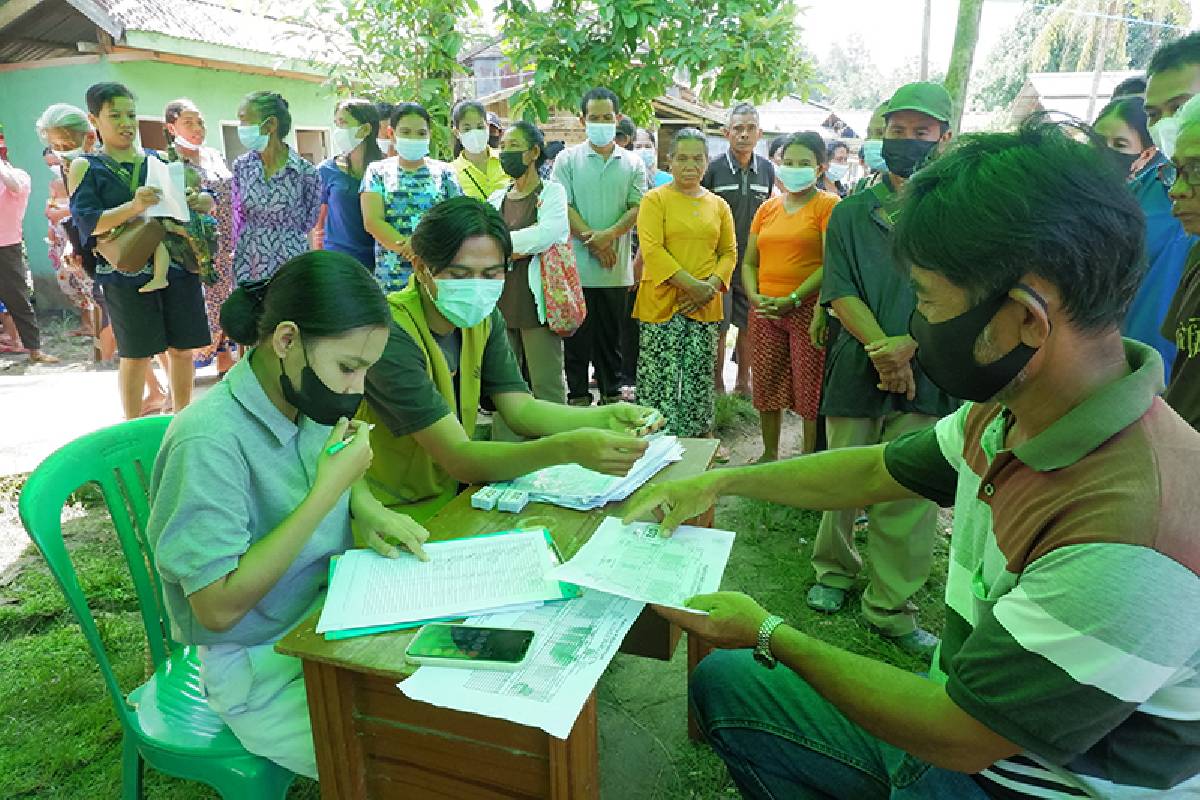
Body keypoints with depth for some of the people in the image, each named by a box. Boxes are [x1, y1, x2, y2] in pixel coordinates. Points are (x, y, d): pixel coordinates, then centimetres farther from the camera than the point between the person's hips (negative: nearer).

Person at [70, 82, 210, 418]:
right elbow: (87, 223, -10)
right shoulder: (85, 168, 3)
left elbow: (206, 197, 15)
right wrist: (134, 207, -27)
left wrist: (201, 200, -10)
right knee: (136, 354, 1)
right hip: (125, 273, -3)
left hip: (176, 264, 3)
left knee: (182, 348, 7)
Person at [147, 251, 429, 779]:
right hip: (260, 670, -6)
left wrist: (364, 505, -8)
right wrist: (328, 489, -27)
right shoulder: (209, 442, -27)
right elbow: (218, 607, -24)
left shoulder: (308, 399, -6)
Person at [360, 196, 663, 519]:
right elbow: (459, 458, -30)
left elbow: (520, 410, -3)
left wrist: (606, 418, -20)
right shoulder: (391, 335, -25)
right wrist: (566, 449, -43)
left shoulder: (483, 317, 1)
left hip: (455, 496, 7)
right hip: (396, 515, -7)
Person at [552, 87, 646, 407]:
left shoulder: (633, 164, 10)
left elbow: (637, 208, 1)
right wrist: (592, 240, -13)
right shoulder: (567, 159, 5)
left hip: (616, 268, 2)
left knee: (611, 335, 10)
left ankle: (612, 394, 21)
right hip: (576, 264, -1)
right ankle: (578, 397, 14)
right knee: (578, 336, 4)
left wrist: (609, 234, -16)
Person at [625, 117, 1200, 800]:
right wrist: (722, 482, 5)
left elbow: (960, 740, -26)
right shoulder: (1007, 410, -9)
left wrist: (770, 634, -15)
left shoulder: (1128, 541, -34)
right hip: (967, 710, 7)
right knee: (722, 683, 12)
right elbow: (879, 471, 7)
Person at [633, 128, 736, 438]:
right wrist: (691, 285, -17)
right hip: (662, 303, -4)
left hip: (705, 307, 4)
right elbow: (652, 250, -11)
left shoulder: (718, 205, 12)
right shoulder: (655, 199, -1)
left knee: (700, 376, 10)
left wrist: (711, 285, -8)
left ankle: (703, 436, 23)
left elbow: (729, 252, 11)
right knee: (661, 377, -2)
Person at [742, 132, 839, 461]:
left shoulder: (827, 205, -2)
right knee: (767, 385, 11)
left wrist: (792, 299, -18)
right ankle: (769, 453, 26)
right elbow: (749, 262, 15)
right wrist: (755, 296, -3)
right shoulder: (767, 208, 15)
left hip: (808, 309, -5)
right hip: (764, 310, 6)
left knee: (810, 389, -1)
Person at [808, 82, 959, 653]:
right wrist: (880, 346, -14)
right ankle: (835, 569, 32)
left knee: (910, 494, 0)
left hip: (927, 377, -1)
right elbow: (839, 291, 0)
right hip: (857, 369, 1)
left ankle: (891, 609, 14)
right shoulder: (852, 213, 10)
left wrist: (908, 346, -16)